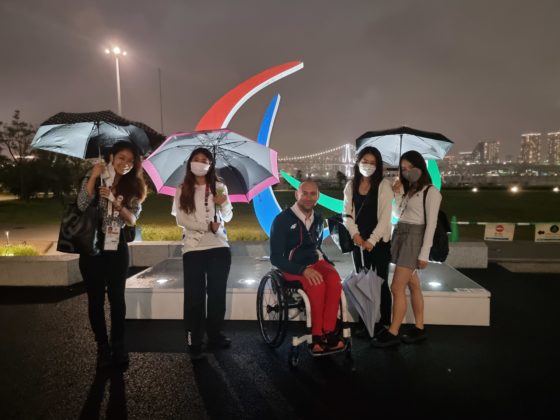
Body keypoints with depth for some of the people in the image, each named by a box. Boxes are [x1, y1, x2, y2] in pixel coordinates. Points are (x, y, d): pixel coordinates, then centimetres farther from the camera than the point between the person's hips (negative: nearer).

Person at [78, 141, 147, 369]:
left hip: (117, 248, 1)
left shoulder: (133, 187, 2)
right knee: (96, 298, 6)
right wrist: (94, 175, -17)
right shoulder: (94, 179, -1)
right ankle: (102, 347, 19)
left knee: (117, 298, 5)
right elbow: (82, 205, -16)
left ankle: (118, 346, 18)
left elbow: (132, 219, -7)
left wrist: (114, 201, -21)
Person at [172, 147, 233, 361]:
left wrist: (223, 204, -16)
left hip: (219, 247, 2)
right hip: (193, 248, -2)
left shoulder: (219, 187, 8)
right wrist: (208, 226, -12)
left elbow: (228, 217, 5)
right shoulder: (183, 190, 4)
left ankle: (215, 335, 23)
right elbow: (181, 219, -4)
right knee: (194, 296, -1)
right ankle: (194, 344, 6)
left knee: (217, 293, 9)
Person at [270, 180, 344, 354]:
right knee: (317, 285, -34)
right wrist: (303, 270, -24)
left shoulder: (318, 219, 10)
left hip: (316, 261, 5)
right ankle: (317, 335, -19)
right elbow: (276, 258, -11)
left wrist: (328, 264, 5)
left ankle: (327, 332, -23)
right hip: (293, 267, -4)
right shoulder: (282, 220, -8)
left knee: (334, 279, -29)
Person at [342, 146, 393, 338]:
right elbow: (347, 214, 6)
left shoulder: (384, 185, -5)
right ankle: (365, 323, 17)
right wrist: (355, 234, -10)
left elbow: (385, 216, -10)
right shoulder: (351, 186, 8)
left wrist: (372, 240, -14)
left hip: (379, 242, -4)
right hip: (358, 241, 4)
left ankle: (383, 324, 13)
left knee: (380, 282, 3)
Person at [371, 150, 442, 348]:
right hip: (400, 235, 7)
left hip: (414, 238, -7)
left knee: (397, 287, -9)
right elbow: (401, 213, 12)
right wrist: (398, 193, 3)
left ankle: (393, 333, -1)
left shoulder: (431, 192, -7)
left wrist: (424, 253, -16)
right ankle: (419, 328, 20)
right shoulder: (408, 190, 16)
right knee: (413, 285, 12)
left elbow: (431, 224, -12)